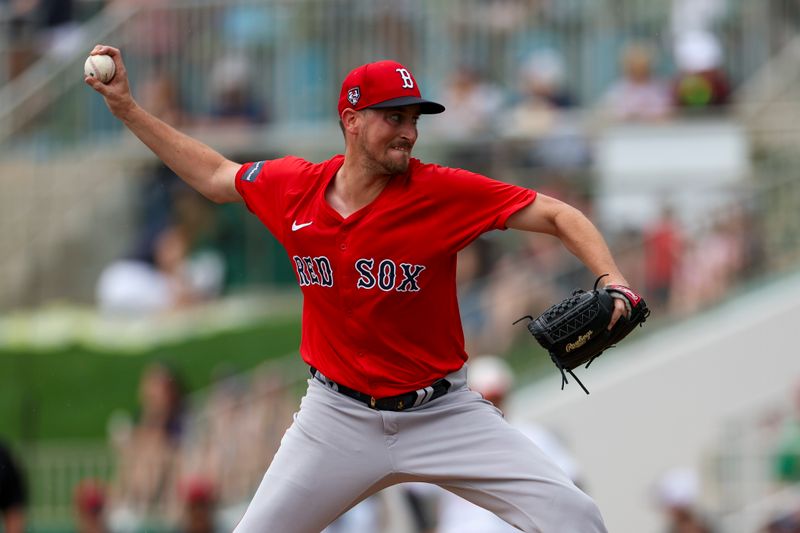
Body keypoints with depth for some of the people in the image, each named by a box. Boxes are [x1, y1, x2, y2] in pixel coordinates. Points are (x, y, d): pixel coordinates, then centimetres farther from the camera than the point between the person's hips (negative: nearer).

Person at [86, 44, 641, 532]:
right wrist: (127, 108, 13)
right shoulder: (291, 187, -5)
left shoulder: (444, 191, -15)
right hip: (339, 413, 2)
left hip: (442, 412, -2)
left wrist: (611, 281, -31)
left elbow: (558, 216, -14)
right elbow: (214, 174, 15)